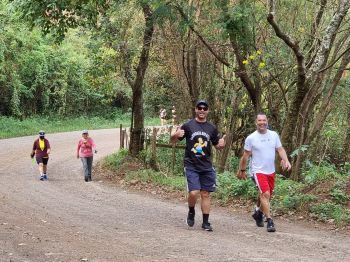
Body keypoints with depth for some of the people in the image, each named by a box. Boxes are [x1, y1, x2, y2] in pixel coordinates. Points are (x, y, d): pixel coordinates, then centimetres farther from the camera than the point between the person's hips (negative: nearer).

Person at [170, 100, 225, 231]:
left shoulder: (212, 128, 7)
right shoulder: (188, 125, -2)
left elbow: (217, 145, 18)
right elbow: (172, 140, 2)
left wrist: (221, 144, -6)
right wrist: (176, 135, -21)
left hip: (207, 166, 3)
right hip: (191, 165, -3)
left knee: (206, 194, 4)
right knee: (194, 192, -14)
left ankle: (205, 222, 14)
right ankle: (191, 212, 16)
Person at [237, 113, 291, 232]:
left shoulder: (274, 135, 4)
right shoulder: (251, 138, -6)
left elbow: (280, 149, 6)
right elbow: (246, 156, 1)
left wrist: (286, 160, -11)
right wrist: (242, 170, 6)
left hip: (271, 171, 5)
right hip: (258, 171, -5)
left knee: (267, 196, 16)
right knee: (265, 194, -17)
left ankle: (258, 213, 41)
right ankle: (269, 221, -14)